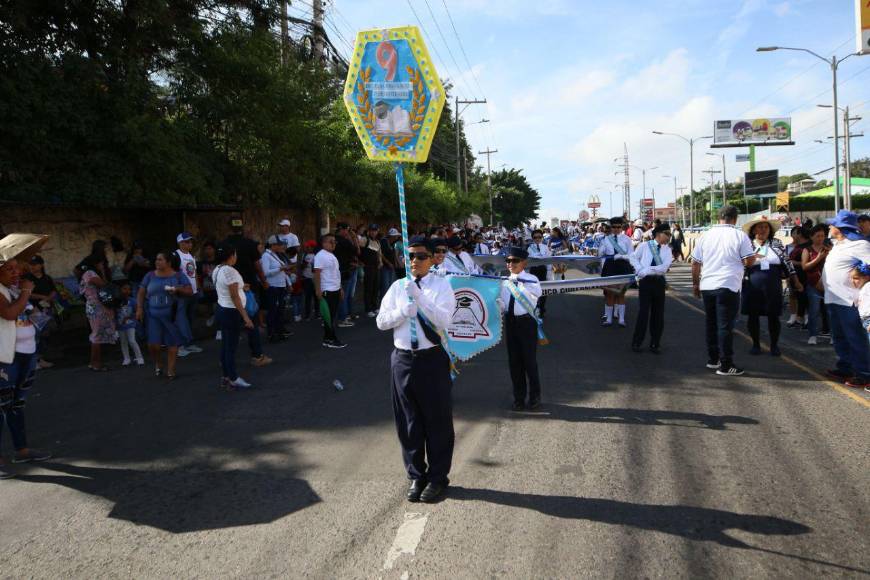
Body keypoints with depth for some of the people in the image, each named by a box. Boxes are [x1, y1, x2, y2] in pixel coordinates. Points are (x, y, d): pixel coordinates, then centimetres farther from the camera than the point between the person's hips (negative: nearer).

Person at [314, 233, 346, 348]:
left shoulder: (332, 255, 17)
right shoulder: (320, 255, -12)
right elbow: (317, 273, -17)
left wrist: (340, 288, 21)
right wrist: (318, 290, -22)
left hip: (335, 290, 9)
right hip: (327, 291, -9)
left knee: (332, 316, 11)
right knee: (329, 316, -4)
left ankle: (327, 339, 16)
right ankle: (332, 340, 0)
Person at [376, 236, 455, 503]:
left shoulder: (441, 286, -4)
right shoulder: (397, 286, 7)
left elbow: (443, 320, -17)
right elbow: (381, 321, 4)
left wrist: (419, 297, -24)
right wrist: (403, 311, -13)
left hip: (432, 359, -3)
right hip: (403, 358, 4)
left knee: (437, 421, 6)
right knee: (408, 421, 12)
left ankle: (437, 478, 23)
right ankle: (416, 476, 29)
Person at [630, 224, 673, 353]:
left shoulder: (667, 250, 6)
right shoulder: (644, 246, 1)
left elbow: (663, 268, -8)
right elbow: (634, 258, 7)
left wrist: (647, 270, -17)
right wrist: (640, 271, -8)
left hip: (659, 281, 3)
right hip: (645, 281, -3)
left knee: (658, 313, 5)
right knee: (643, 311, -6)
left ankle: (655, 344, 17)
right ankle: (637, 342, 5)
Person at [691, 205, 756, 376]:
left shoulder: (706, 235, 8)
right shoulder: (740, 235, -4)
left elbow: (695, 262, 10)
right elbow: (749, 261, -6)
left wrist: (695, 283, 19)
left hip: (707, 286, 4)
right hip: (728, 286, -4)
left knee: (711, 324, 15)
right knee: (725, 326, -3)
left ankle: (712, 359, 23)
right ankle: (726, 365, -1)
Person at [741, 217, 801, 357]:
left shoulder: (776, 243, 7)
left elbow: (786, 262, 9)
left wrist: (796, 281, 8)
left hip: (772, 287, 1)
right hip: (752, 287, -1)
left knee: (773, 316, 4)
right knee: (753, 316, 4)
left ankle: (774, 345, 18)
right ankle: (756, 344, 19)